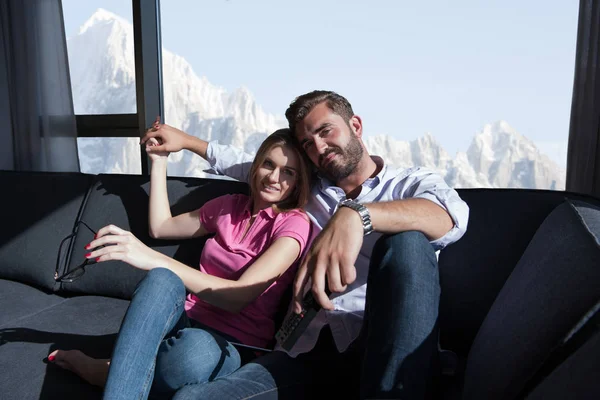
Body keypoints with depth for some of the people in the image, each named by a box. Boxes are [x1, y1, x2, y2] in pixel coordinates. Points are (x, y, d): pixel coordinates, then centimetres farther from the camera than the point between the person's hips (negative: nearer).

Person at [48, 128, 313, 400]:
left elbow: (240, 296, -20)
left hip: (233, 346, -3)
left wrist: (153, 259, -27)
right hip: (187, 321, 4)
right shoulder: (230, 206, 12)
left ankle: (106, 371, -13)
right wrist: (159, 162, 21)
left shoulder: (293, 224, -7)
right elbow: (160, 227, 23)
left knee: (198, 351, -41)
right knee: (162, 280, -32)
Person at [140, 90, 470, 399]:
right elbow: (248, 164, 36)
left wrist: (355, 214, -33)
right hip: (308, 347, 2)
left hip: (384, 348, -1)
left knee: (405, 239, -31)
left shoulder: (411, 183, 8)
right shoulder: (308, 189, 20)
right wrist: (185, 140, 39)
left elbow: (451, 215, -17)